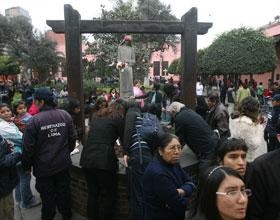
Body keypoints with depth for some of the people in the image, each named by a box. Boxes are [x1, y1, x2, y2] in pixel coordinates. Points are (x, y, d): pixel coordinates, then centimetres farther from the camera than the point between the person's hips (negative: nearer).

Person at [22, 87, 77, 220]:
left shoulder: (34, 120, -19)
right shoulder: (65, 115, -8)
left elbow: (28, 147, -14)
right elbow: (73, 138, 1)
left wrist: (27, 165, 3)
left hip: (44, 167, -3)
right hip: (63, 164, 4)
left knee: (48, 196, 14)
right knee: (64, 192, 20)